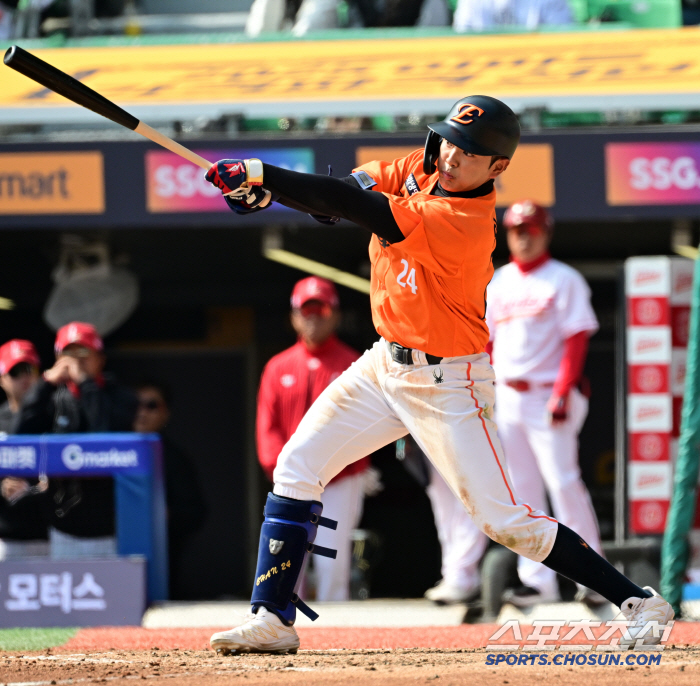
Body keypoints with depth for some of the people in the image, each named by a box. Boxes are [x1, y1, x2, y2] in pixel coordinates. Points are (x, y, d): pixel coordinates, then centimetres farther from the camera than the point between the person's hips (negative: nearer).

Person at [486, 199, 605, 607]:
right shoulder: (500, 282, 15)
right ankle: (538, 580, 6)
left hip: (548, 398, -6)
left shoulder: (564, 280, -3)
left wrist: (563, 393, -19)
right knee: (524, 489, 5)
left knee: (563, 482, -12)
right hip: (508, 398, 6)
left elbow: (577, 339, -10)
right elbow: (487, 341, 17)